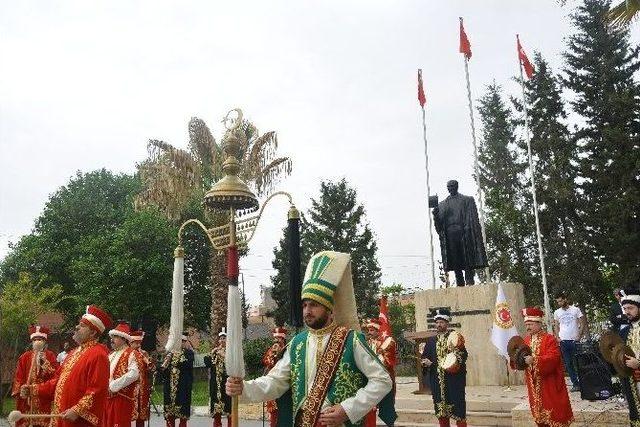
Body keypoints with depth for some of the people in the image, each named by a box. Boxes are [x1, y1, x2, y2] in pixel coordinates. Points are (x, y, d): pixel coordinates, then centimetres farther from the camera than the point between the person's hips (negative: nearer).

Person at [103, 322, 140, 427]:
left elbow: (134, 374, -21)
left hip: (121, 398, -7)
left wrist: (113, 386, -18)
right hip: (107, 397, 7)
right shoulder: (111, 354, 17)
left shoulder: (131, 354, -8)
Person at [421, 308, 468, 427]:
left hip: (453, 379, -4)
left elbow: (464, 354, -7)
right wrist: (426, 362, -5)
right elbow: (424, 356, 15)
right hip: (437, 380, 4)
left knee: (458, 409, -2)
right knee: (440, 409, 9)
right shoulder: (431, 340, 14)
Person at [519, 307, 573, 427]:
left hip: (549, 385, -6)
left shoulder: (549, 339, -11)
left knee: (553, 411, 1)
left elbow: (553, 357, -24)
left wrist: (534, 360, -31)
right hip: (534, 385, 6)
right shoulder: (526, 340, 9)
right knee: (539, 412, 12)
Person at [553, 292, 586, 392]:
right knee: (568, 364, 3)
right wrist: (557, 337, -1)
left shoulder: (575, 310, 0)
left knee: (577, 362, -1)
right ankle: (575, 384, 10)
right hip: (563, 341, 3)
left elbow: (582, 323, 0)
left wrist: (579, 335, -10)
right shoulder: (557, 312, 8)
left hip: (575, 340, -3)